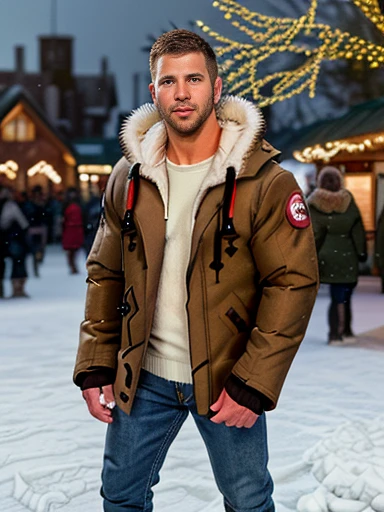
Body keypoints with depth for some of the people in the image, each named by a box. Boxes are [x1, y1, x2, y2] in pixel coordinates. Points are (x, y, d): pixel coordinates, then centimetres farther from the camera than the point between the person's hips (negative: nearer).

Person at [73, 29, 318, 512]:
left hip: (228, 382, -3)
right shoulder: (128, 177, 0)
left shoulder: (264, 181, -13)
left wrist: (253, 385, -17)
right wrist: (95, 366, 1)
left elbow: (294, 283, -14)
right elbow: (105, 275, 7)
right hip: (142, 378, 4)